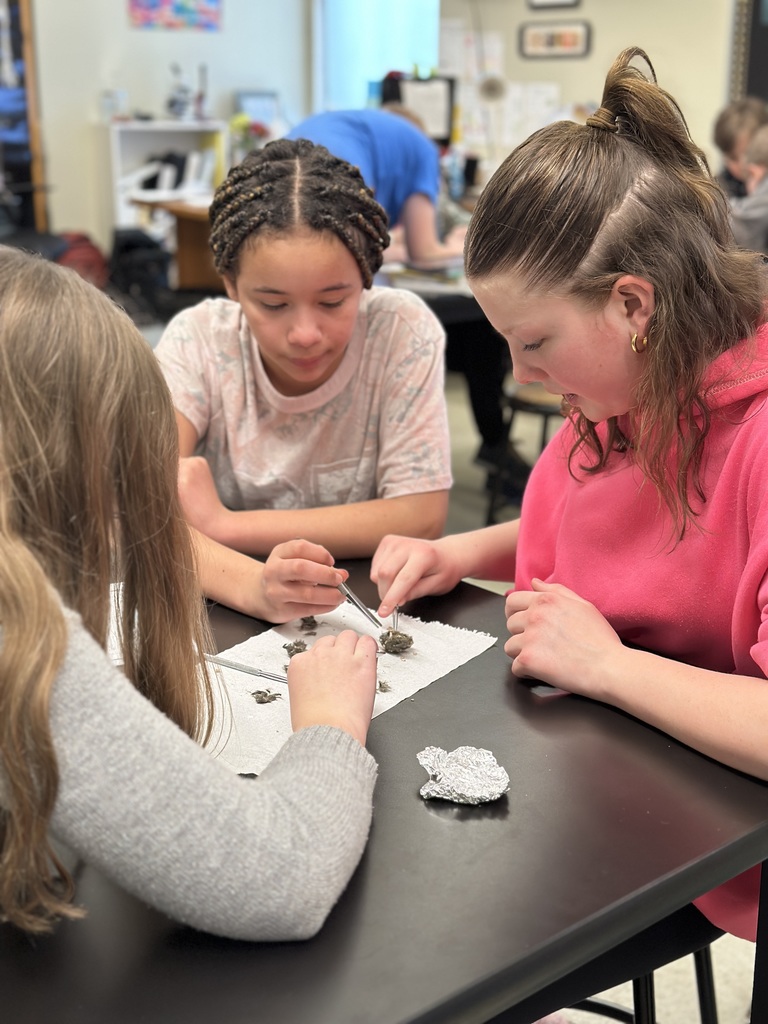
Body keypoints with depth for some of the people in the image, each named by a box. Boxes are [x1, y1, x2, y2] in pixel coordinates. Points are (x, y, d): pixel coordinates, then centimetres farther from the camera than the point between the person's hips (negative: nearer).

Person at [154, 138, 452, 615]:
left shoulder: (402, 330, -14)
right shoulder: (198, 340, -11)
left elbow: (420, 518, -16)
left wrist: (223, 523, -17)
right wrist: (252, 586, -40)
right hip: (222, 615, 1)